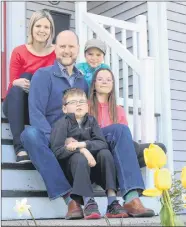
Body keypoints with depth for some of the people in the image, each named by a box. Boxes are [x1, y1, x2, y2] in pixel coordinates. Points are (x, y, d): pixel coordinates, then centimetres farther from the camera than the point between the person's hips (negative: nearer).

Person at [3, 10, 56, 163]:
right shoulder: (19, 52, -2)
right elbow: (13, 82, -5)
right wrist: (20, 82, -30)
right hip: (17, 106, 0)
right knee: (25, 77, -31)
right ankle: (20, 147, -43)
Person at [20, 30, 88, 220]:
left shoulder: (83, 80, 15)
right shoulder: (43, 75, 0)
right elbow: (35, 113, -12)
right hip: (50, 141, -3)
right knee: (30, 133, -37)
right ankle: (69, 197, -42)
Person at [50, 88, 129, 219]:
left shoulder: (91, 121, 6)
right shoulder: (63, 123, -6)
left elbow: (103, 143, -8)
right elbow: (57, 151, -18)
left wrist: (81, 144, -22)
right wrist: (82, 150, -28)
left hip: (92, 164, 4)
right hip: (72, 166, -4)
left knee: (105, 153, -23)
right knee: (79, 158, -34)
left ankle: (112, 202, -29)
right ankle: (89, 203, -38)